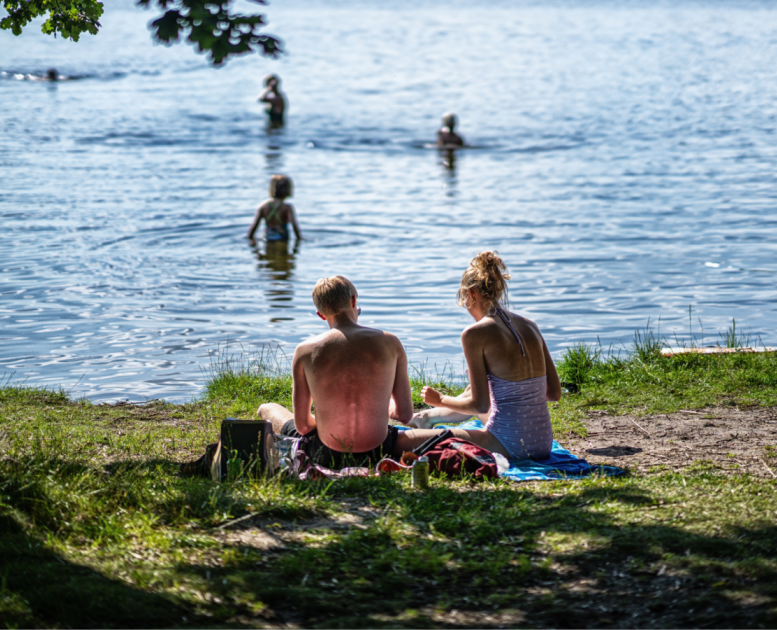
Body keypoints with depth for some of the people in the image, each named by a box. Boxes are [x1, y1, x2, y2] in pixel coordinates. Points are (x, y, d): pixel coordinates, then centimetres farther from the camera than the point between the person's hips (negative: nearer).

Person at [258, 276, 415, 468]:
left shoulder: (305, 351, -10)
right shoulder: (389, 343, -8)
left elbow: (302, 426, -5)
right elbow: (405, 415, -3)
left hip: (327, 457, -1)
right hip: (378, 455, 1)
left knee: (267, 409, 28)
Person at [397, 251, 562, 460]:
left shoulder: (475, 333, -11)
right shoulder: (529, 326, 8)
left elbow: (480, 405, -10)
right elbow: (554, 392, 12)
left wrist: (440, 400, 8)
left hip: (509, 445, -8)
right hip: (543, 443, 8)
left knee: (404, 441, -2)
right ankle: (427, 417, 64)